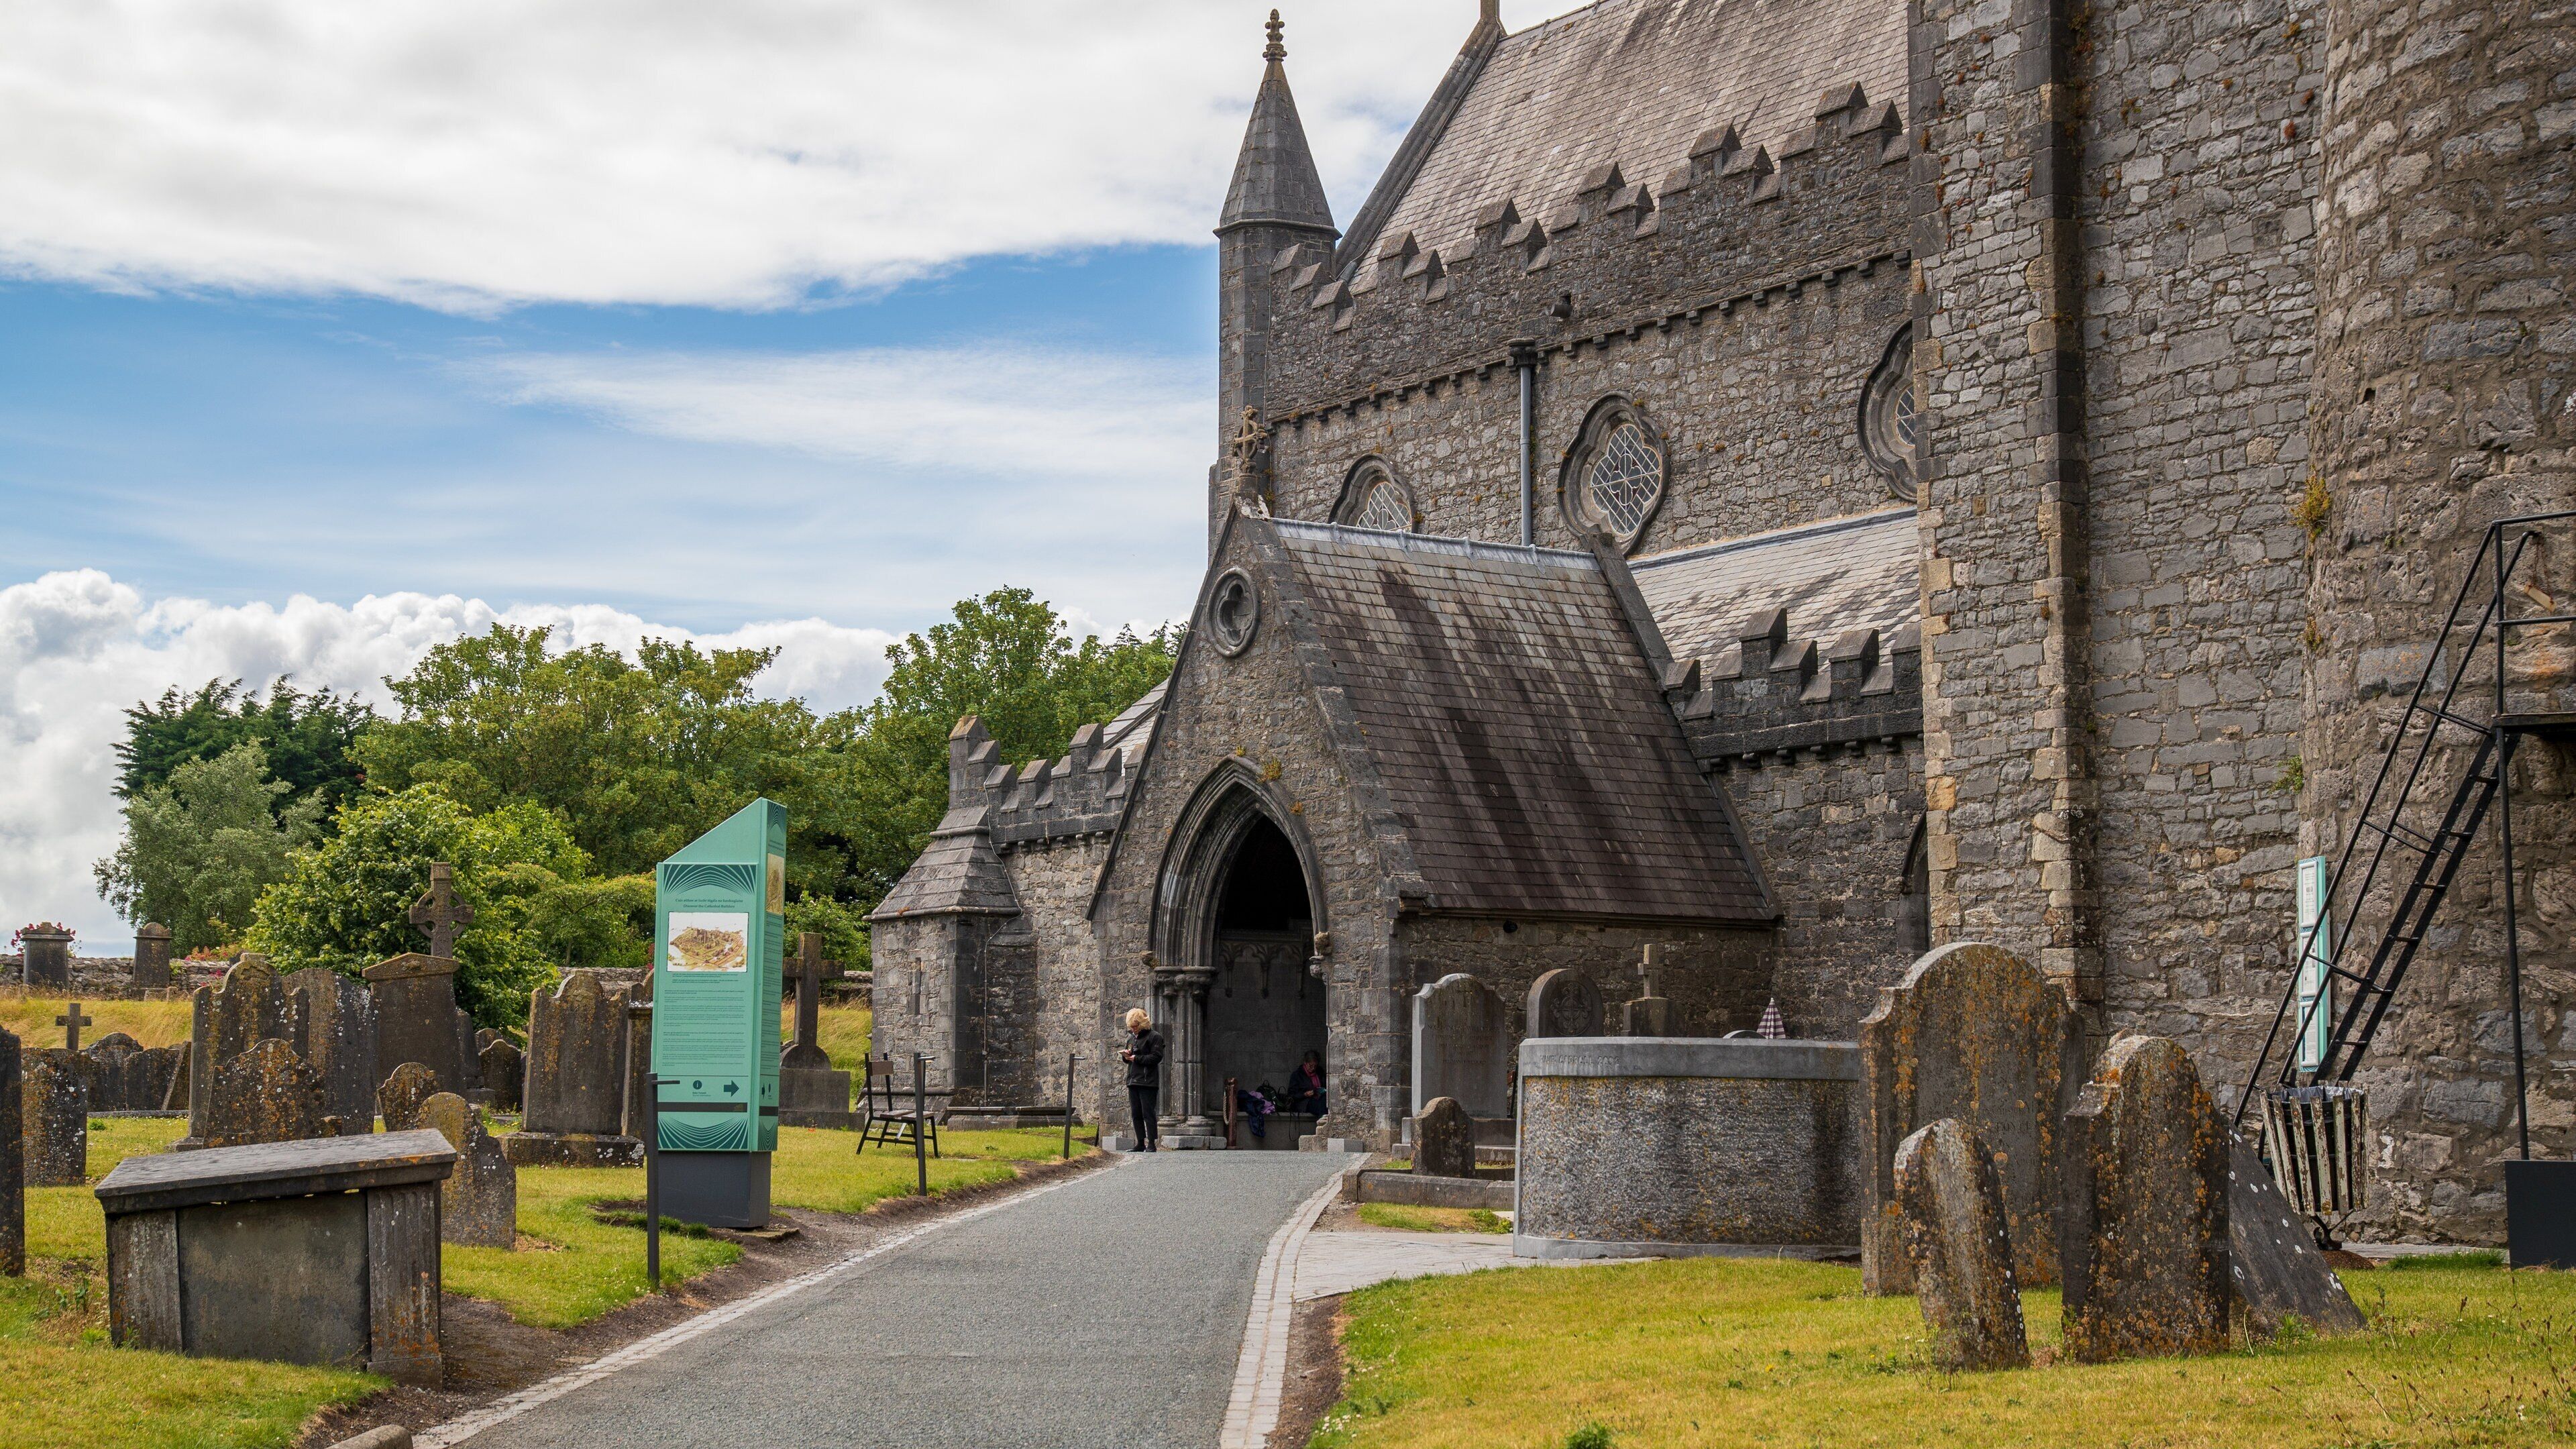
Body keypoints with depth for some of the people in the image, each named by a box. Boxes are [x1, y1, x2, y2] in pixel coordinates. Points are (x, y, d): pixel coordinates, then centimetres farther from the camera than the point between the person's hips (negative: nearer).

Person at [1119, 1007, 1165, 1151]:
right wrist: (1126, 1056, 2)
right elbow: (1127, 1058, 26)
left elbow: (1156, 1057, -13)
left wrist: (1136, 1058, -15)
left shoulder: (1154, 1037, -5)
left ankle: (1152, 1145, -6)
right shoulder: (1131, 1038, 18)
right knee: (1136, 1114, 8)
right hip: (1133, 1080, 7)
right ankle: (1141, 1144, 13)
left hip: (1148, 1081, -7)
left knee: (1148, 1113, -8)